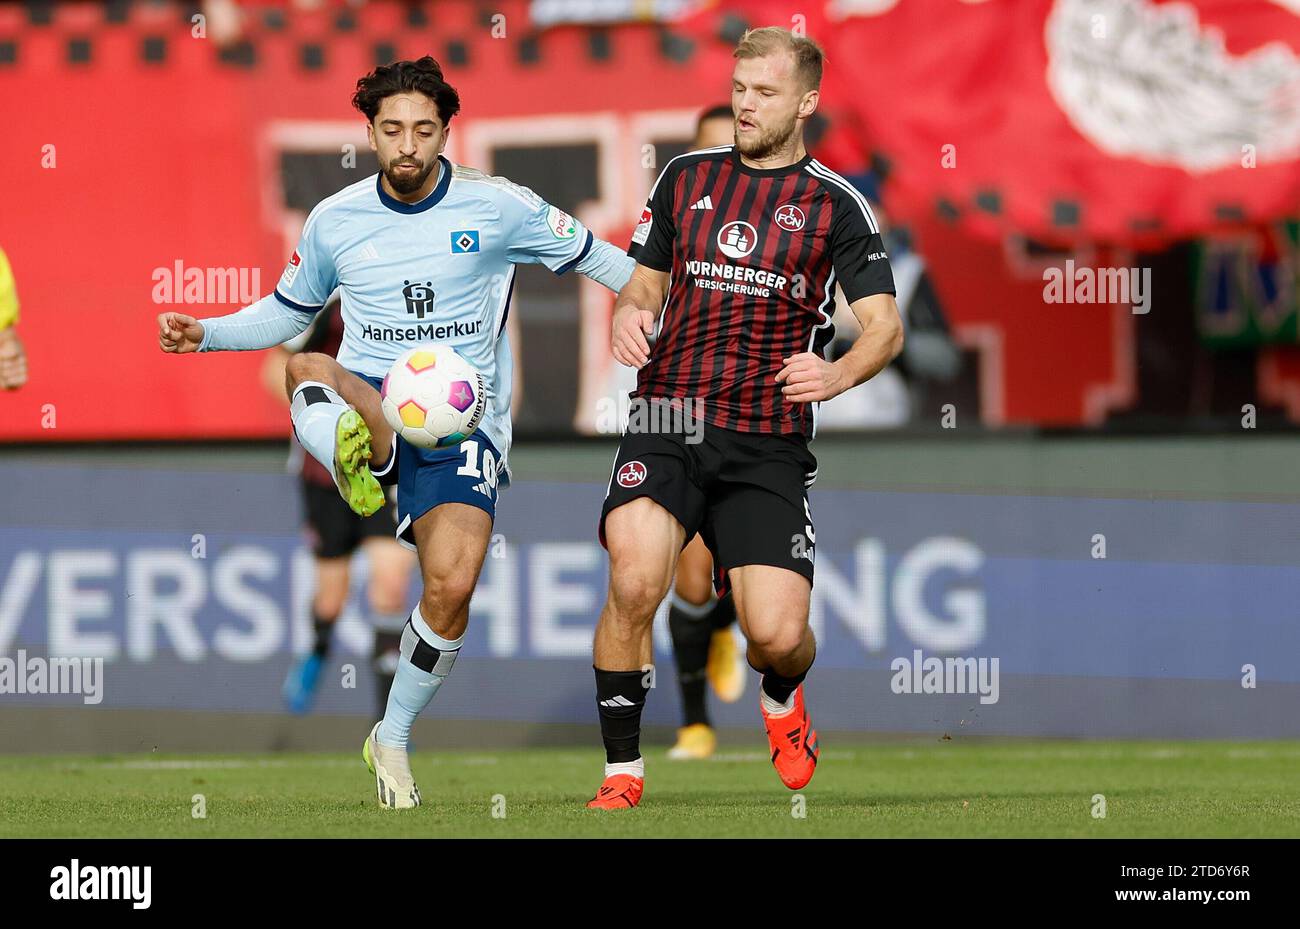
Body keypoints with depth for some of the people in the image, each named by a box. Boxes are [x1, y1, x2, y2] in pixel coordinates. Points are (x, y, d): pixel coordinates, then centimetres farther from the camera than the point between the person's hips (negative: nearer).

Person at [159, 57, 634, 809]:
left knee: (452, 585, -18)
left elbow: (594, 259, 11)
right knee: (305, 368, -34)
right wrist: (206, 335, 8)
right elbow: (287, 310, 23)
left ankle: (394, 739, 5)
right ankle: (365, 463, -64)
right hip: (368, 401, 2)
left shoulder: (499, 208, 0)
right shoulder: (336, 220, 8)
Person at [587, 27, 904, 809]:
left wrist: (841, 372, -23)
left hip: (770, 446, -1)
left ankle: (782, 698, 30)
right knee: (634, 585, -23)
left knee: (778, 635, -10)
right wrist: (631, 313, -3)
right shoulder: (686, 178, 12)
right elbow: (645, 281, 21)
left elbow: (886, 326, -1)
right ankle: (622, 772, -8)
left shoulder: (835, 205, 3)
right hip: (668, 422, 1)